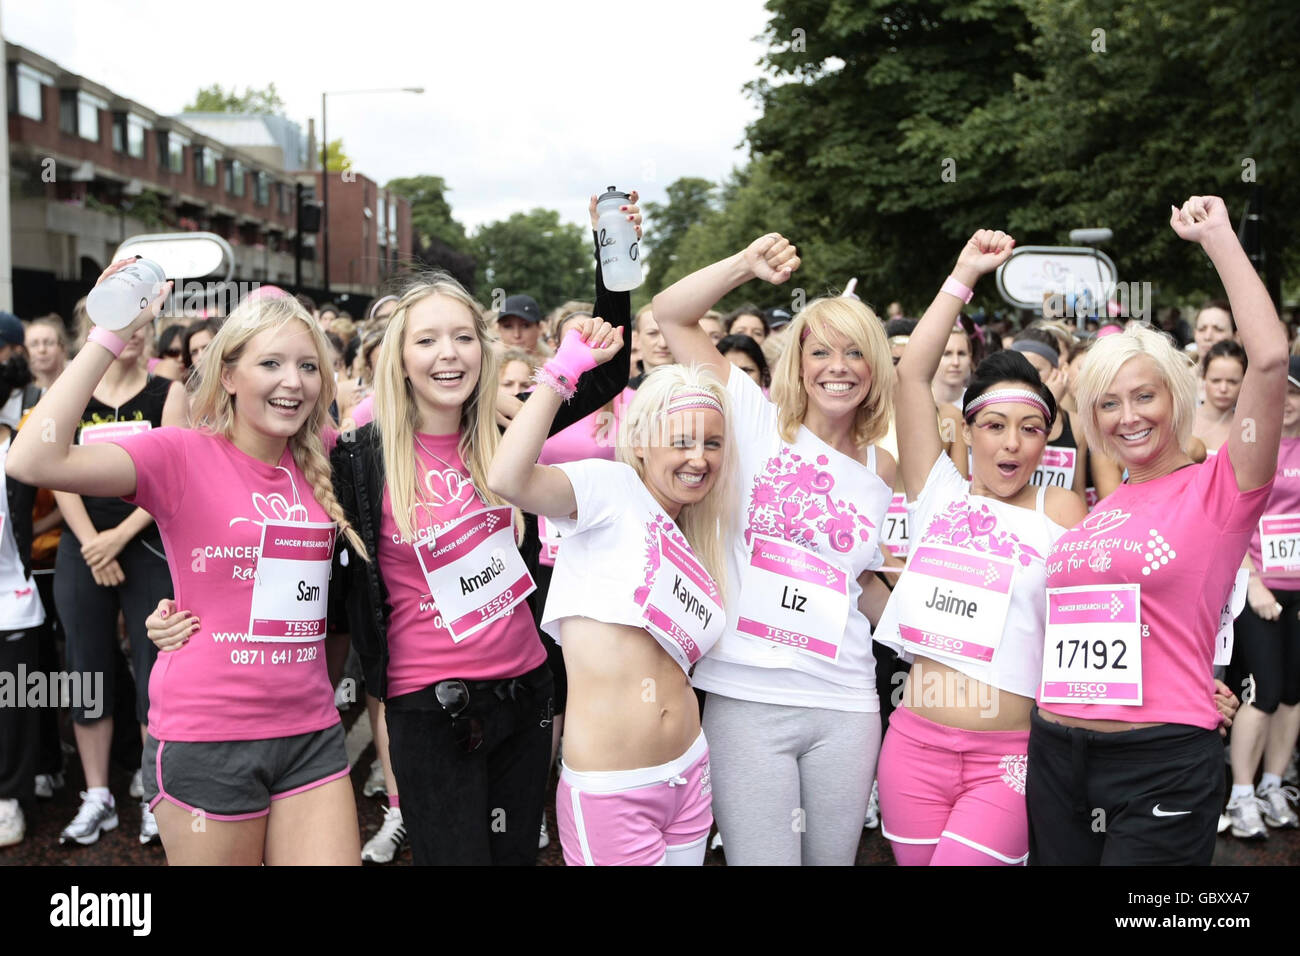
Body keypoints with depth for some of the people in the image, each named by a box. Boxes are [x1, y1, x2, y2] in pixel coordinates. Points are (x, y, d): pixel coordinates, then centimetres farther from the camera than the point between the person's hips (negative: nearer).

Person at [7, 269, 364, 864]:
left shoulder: (318, 468, 6)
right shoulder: (183, 456, -9)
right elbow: (32, 461, -21)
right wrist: (109, 338, -19)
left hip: (310, 732, 5)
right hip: (206, 739, -4)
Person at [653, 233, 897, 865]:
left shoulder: (880, 470, 11)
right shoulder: (760, 423, -1)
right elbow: (671, 314, -5)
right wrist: (748, 264, -15)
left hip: (845, 706, 4)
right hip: (746, 699, -4)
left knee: (833, 857, 15)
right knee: (761, 859, 0)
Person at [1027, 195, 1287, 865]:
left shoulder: (1219, 489, -4)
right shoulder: (1094, 508, 12)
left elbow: (1269, 357, -17)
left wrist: (1217, 235, -9)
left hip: (1160, 765, -5)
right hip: (1056, 755, 6)